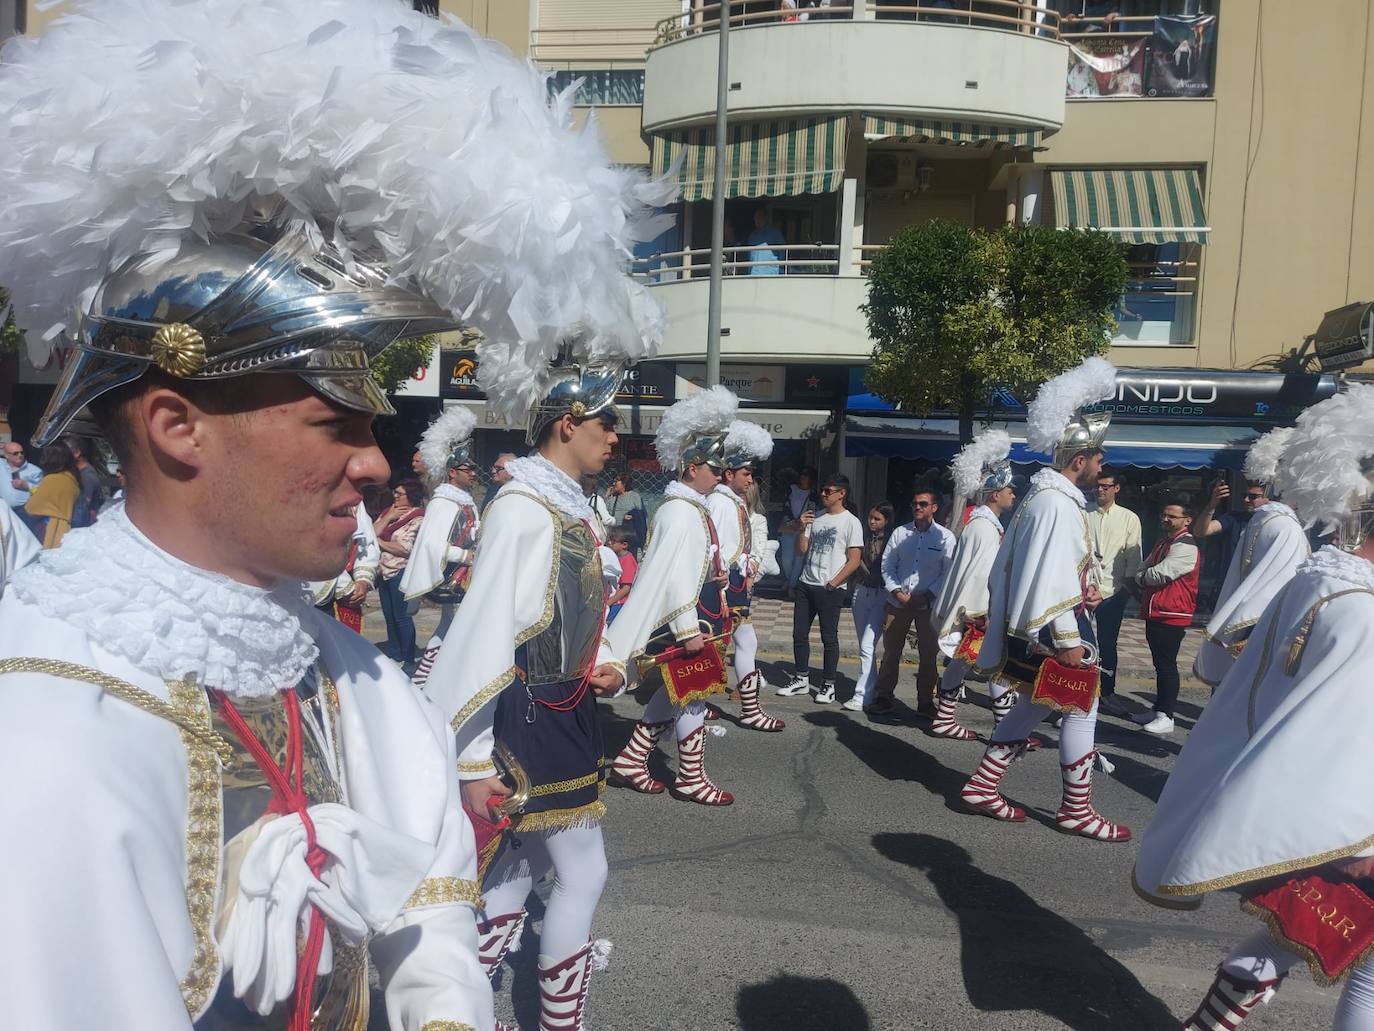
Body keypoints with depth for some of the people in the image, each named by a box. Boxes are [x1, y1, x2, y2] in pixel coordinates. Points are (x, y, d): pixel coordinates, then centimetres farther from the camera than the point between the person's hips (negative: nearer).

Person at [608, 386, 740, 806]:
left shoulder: (689, 507, 13)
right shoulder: (681, 513, -19)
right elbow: (673, 575, -23)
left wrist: (714, 573, 11)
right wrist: (688, 630, -22)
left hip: (694, 616, 10)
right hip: (683, 620, -10)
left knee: (675, 692, 16)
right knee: (693, 693, 1)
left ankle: (630, 760, 24)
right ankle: (691, 778, 15)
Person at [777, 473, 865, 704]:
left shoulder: (851, 522, -5)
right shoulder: (815, 518, 10)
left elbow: (854, 560, -8)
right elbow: (802, 550, 11)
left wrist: (833, 584, -13)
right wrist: (803, 528, -5)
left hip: (831, 589, -6)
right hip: (806, 585, 6)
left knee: (829, 637, 1)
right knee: (799, 633, 9)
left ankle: (828, 685, 10)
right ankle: (801, 680, 21)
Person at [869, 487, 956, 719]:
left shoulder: (945, 537, 0)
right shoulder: (900, 533, 6)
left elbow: (948, 573, -4)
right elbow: (887, 565, 5)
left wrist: (925, 596, -12)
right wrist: (897, 591, -9)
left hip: (929, 604, -2)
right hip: (898, 602, 2)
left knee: (929, 654, 3)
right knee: (891, 651, 5)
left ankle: (925, 701, 16)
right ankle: (884, 696, 15)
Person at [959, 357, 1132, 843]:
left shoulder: (1038, 497, 13)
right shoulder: (1059, 505, -19)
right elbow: (1052, 578, -24)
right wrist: (1069, 641, -22)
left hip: (1025, 627, 10)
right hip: (1051, 628, -10)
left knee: (1033, 705, 17)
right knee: (1082, 707, 2)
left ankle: (982, 786, 20)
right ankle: (1076, 809, 13)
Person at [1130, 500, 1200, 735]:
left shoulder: (1186, 547, -14)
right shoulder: (1162, 543, 17)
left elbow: (1159, 575, -21)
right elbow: (1143, 573, 18)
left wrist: (1143, 577, -1)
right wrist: (1147, 579, -4)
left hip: (1172, 616, -9)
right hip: (1154, 612, 9)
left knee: (1166, 665, -6)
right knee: (1159, 663, 15)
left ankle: (1166, 717, -1)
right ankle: (1159, 710, 24)